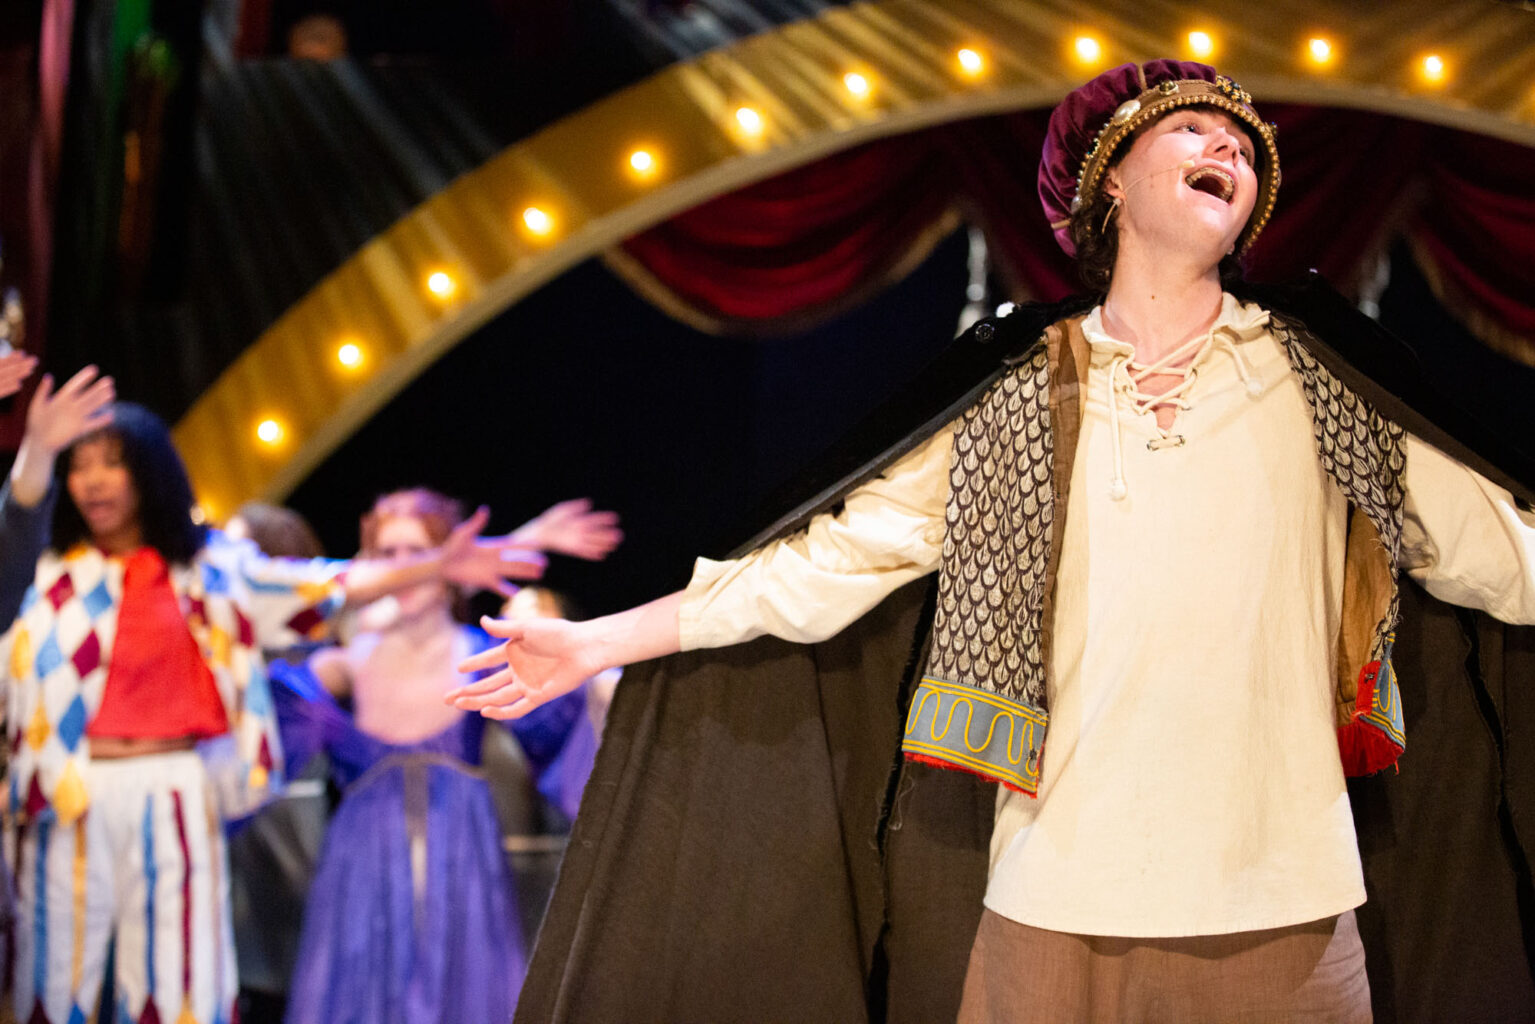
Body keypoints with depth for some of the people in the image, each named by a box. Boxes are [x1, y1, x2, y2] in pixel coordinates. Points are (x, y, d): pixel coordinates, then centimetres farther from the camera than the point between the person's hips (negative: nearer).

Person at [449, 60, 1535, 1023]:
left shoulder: (1320, 376, 7)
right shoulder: (1016, 398, 7)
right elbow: (835, 556, 9)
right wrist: (601, 642, 8)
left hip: (1284, 913, 0)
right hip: (1057, 912, 0)